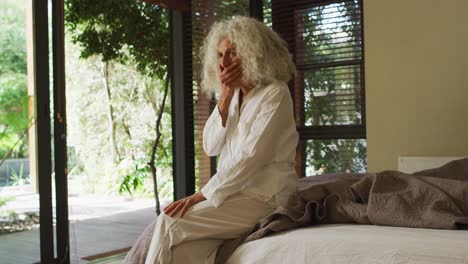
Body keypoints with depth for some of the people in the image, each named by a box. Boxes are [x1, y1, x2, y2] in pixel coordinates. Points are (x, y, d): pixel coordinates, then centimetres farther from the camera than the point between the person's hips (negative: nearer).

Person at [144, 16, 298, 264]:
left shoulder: (275, 94, -10)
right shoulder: (235, 94, 13)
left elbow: (251, 157, -18)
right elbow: (210, 146, 5)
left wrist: (200, 196, -17)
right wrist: (225, 97, -7)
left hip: (263, 199, -6)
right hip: (236, 191, 6)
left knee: (169, 223, -17)